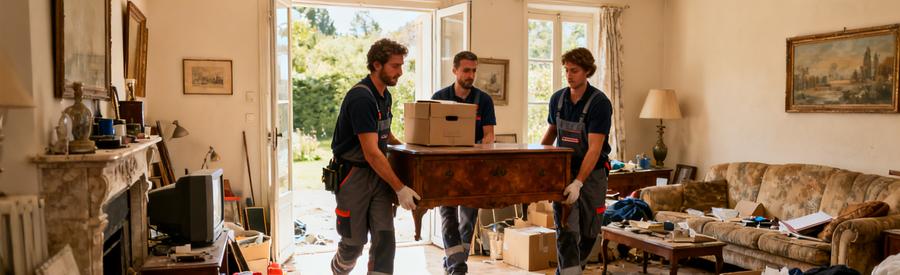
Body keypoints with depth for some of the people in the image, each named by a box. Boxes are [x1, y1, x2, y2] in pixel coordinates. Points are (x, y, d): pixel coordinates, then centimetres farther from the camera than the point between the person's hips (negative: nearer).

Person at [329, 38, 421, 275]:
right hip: (353, 175, -7)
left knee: (384, 239, 0)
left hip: (378, 175, 8)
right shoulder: (361, 98, -22)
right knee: (354, 241, 6)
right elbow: (371, 152, -25)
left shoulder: (385, 95, 7)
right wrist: (399, 188, -24)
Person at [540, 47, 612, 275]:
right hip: (563, 171, 3)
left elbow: (594, 148, -24)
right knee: (567, 231, -9)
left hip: (592, 173, -2)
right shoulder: (557, 99, -1)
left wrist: (578, 183, -33)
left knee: (588, 233, 9)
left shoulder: (600, 103, -17)